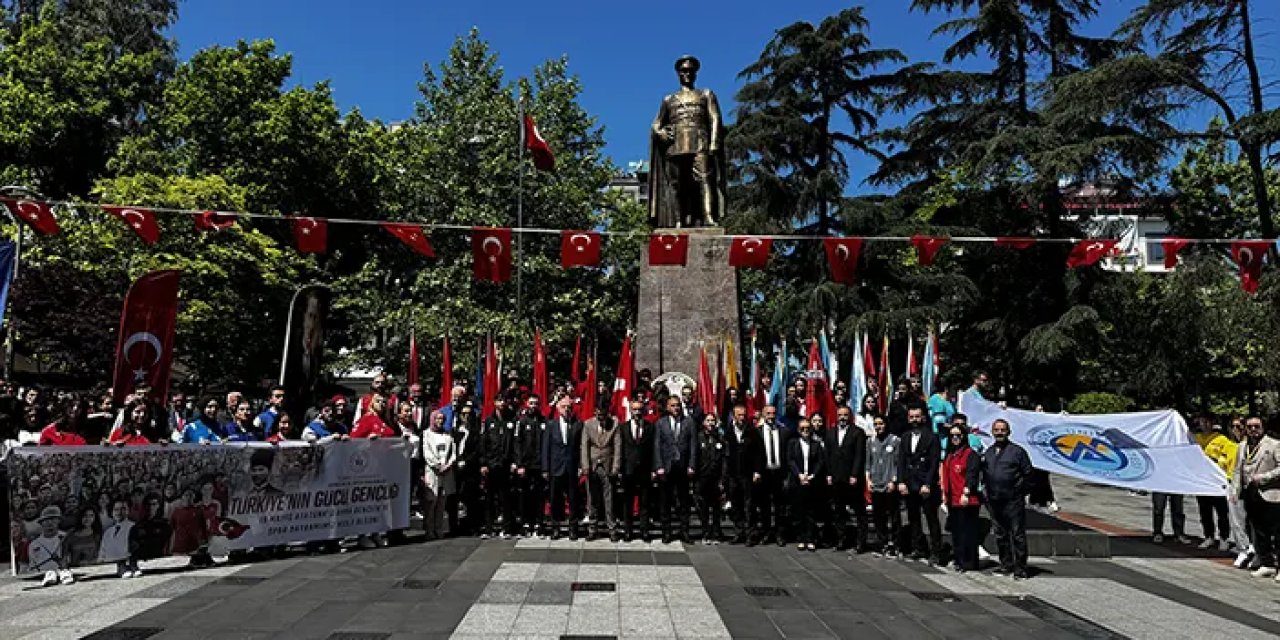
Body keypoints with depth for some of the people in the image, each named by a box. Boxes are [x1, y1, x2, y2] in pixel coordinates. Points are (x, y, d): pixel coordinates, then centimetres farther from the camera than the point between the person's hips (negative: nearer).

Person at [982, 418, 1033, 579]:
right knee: (1000, 535, 12)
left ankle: (1020, 568, 4)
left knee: (1018, 535, -3)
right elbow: (984, 475, 19)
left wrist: (1019, 490, -6)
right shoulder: (987, 453, 14)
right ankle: (1006, 565, 22)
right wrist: (987, 493, 9)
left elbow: (1028, 473, -1)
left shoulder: (1017, 451, -1)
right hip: (994, 502, 5)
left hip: (1013, 501, -5)